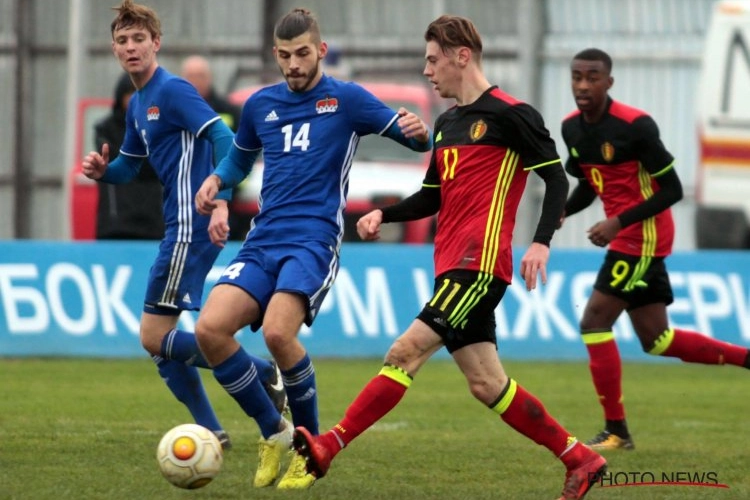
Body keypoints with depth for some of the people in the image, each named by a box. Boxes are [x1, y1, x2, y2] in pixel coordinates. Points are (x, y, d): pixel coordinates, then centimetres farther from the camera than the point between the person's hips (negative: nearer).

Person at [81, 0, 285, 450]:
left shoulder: (172, 91, -12)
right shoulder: (137, 105, 17)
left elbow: (224, 139, -22)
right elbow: (127, 167, 27)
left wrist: (220, 204, -33)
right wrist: (102, 170, 3)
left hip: (193, 226, -10)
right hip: (181, 226, 10)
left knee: (155, 337, -11)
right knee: (160, 340, 12)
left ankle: (265, 374, -10)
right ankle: (210, 432, 16)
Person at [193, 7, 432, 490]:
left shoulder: (346, 99, 1)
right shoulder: (261, 105, 15)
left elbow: (412, 135, 0)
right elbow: (240, 157, 33)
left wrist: (419, 131, -24)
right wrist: (216, 180, 11)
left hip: (313, 240, -5)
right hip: (262, 244, 5)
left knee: (277, 331, -29)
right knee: (210, 328, -16)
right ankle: (273, 433, 3)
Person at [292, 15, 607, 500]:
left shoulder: (510, 114, -6)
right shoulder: (447, 123, 19)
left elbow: (556, 178, -8)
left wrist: (541, 243, -20)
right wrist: (384, 214, 9)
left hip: (480, 265, -9)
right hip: (452, 265, 9)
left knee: (407, 351, -16)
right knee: (486, 383, 7)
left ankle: (329, 447, -20)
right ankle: (580, 459, 14)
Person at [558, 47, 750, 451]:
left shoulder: (635, 126, -20)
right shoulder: (572, 128, 3)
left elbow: (672, 189, -17)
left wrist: (619, 222, -24)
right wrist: (563, 210, -3)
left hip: (644, 236, -8)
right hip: (627, 238, 8)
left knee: (594, 322, -11)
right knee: (655, 339, 12)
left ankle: (615, 431, -4)